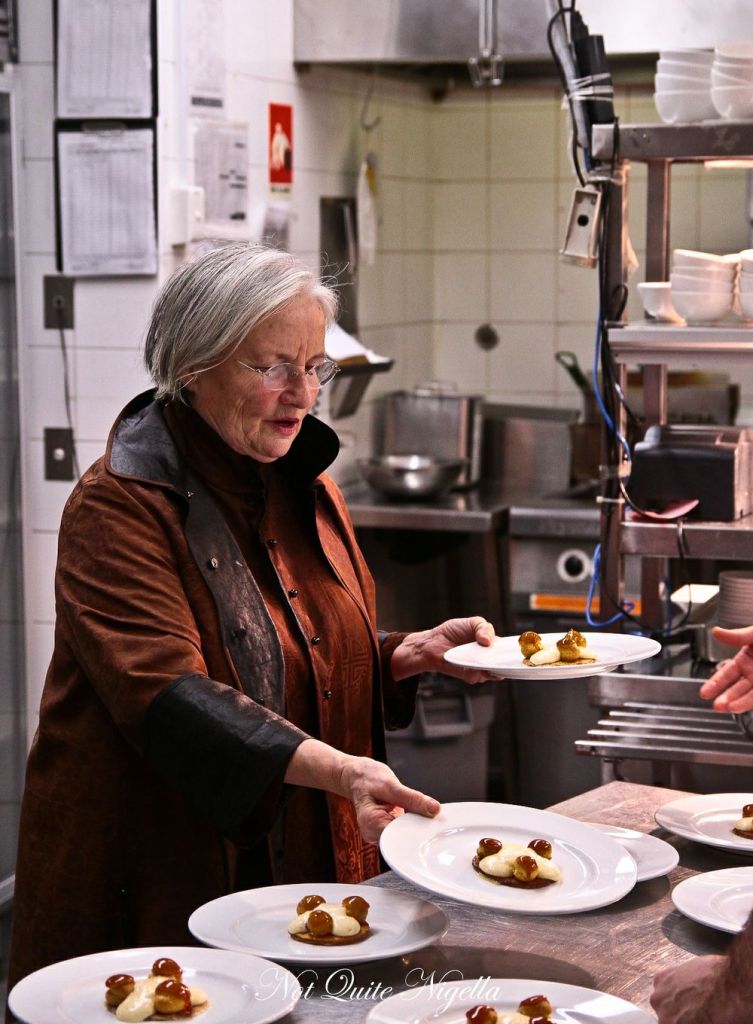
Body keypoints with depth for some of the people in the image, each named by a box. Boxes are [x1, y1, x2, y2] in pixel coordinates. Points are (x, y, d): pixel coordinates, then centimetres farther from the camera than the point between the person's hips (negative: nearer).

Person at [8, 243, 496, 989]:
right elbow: (166, 694, -26)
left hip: (304, 862, 7)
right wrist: (336, 769, -37)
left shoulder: (305, 485, 10)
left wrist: (417, 653, 0)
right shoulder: (119, 506, -14)